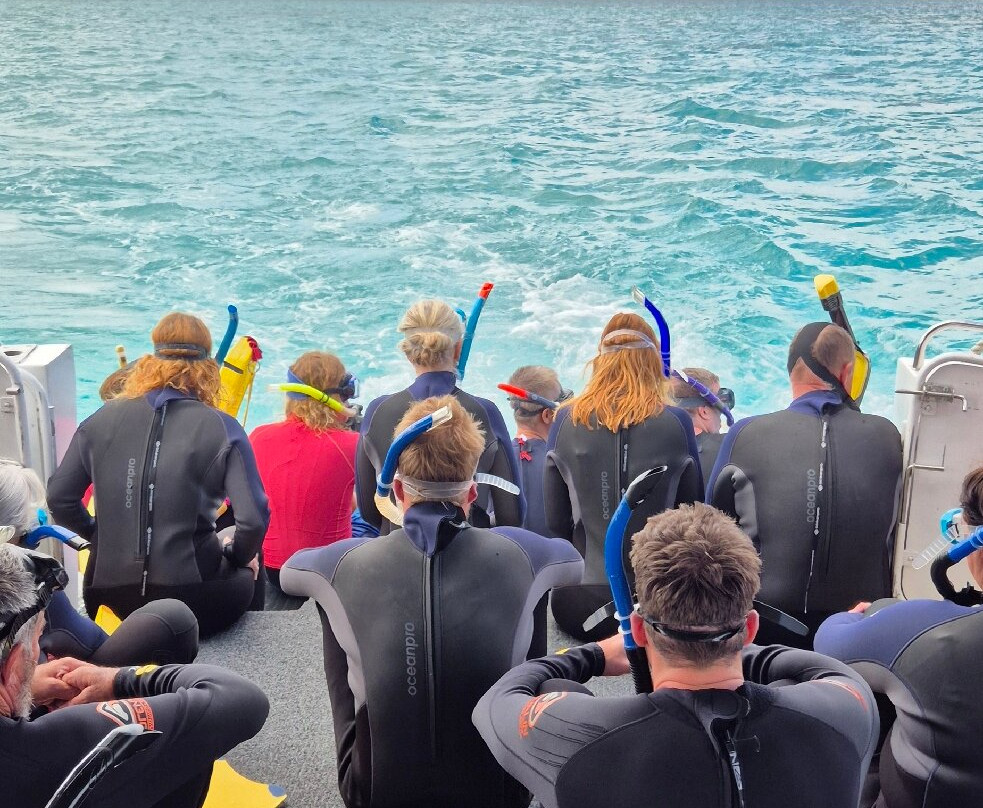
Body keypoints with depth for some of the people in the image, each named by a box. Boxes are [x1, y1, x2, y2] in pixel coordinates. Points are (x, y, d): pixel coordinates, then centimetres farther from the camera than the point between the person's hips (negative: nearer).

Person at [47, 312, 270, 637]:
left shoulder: (103, 418, 3)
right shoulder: (221, 428, -7)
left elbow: (59, 499, 7)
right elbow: (253, 520, -13)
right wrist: (238, 556, 8)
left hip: (107, 598, 4)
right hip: (188, 596, -4)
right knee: (245, 575, 29)